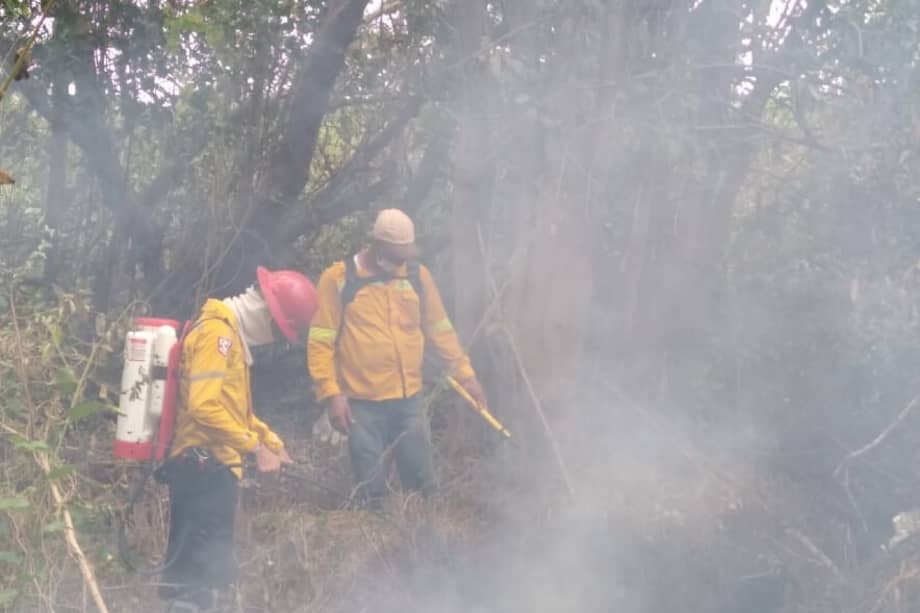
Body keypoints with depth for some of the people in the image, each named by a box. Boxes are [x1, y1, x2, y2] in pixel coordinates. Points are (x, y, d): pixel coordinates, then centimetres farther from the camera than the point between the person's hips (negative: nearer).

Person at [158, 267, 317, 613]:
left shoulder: (230, 332, 19)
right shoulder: (218, 332, -15)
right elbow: (205, 406, -26)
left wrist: (273, 443, 20)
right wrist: (256, 448, -21)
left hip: (203, 465, 11)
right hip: (207, 465, -11)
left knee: (189, 569, 15)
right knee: (205, 571, -12)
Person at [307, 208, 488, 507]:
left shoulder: (417, 274, 5)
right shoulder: (338, 278, -6)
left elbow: (440, 329, 13)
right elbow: (321, 342, -7)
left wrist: (464, 374, 10)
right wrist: (331, 394, -13)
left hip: (409, 399, 3)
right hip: (362, 403, -3)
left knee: (422, 479, 13)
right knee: (371, 492, 6)